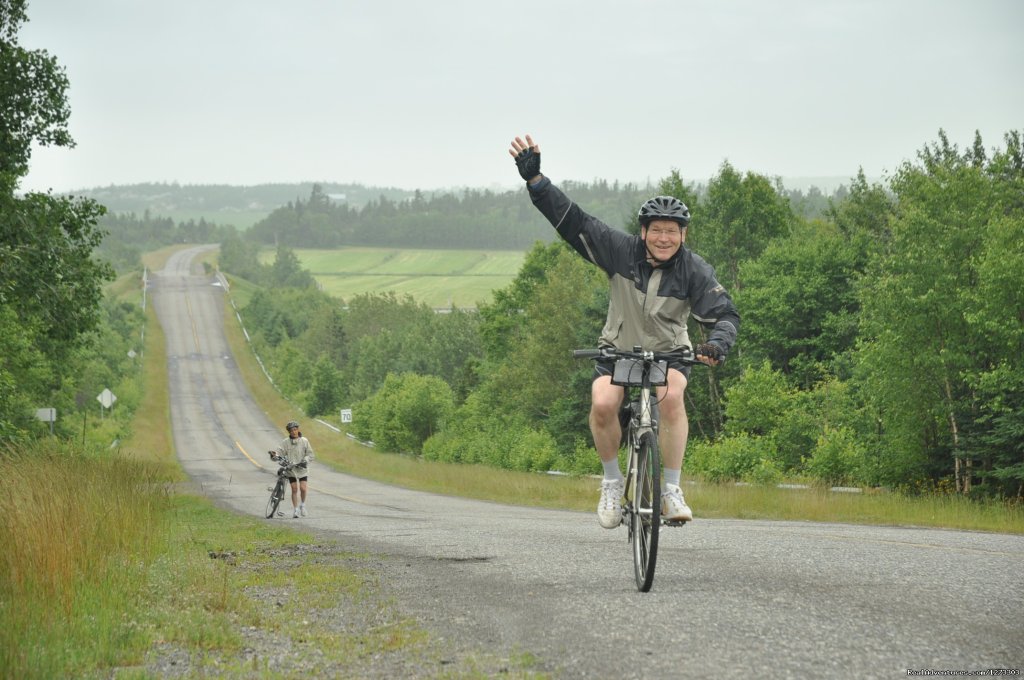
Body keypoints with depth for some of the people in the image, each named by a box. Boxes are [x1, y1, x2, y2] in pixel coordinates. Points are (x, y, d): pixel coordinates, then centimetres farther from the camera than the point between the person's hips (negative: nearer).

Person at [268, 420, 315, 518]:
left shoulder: (304, 441, -1)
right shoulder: (286, 442, -1)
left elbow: (310, 454, 1)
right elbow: (279, 451, -8)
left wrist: (305, 460, -16)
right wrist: (274, 454, -29)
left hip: (302, 469, 0)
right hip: (291, 469, 1)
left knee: (302, 488, -11)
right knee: (294, 489, -1)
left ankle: (302, 505, 16)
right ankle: (295, 510, 9)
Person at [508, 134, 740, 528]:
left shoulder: (694, 270, -13)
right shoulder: (622, 251, -14)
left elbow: (725, 314, -16)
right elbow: (572, 221, -16)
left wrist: (717, 343, -39)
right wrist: (534, 179, -24)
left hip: (668, 354, 0)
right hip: (618, 351, 0)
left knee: (672, 396, -34)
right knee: (602, 403, -30)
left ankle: (671, 490, -23)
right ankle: (612, 481, -5)